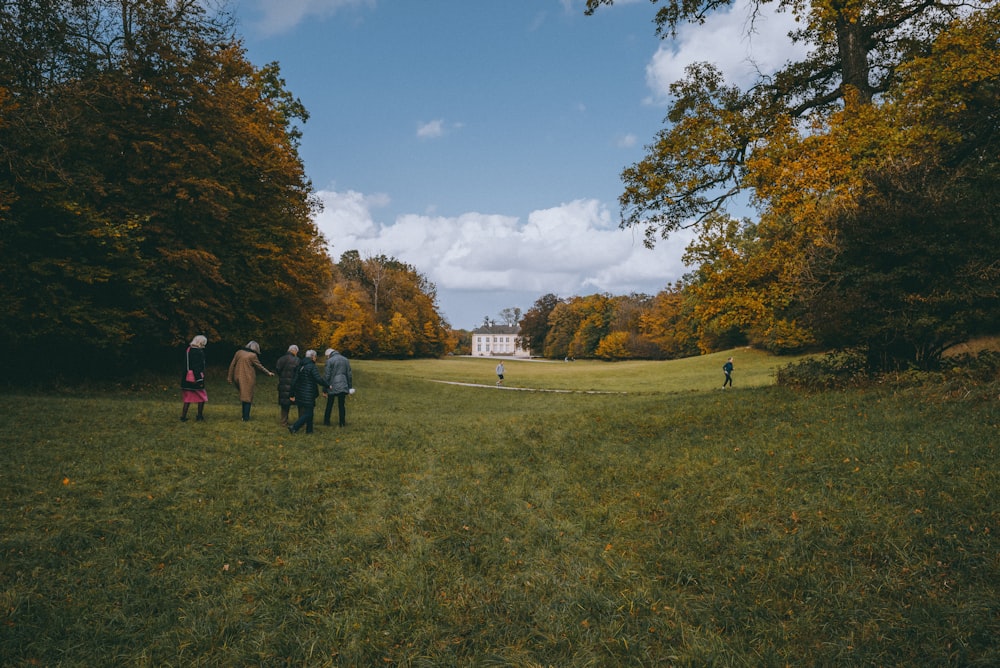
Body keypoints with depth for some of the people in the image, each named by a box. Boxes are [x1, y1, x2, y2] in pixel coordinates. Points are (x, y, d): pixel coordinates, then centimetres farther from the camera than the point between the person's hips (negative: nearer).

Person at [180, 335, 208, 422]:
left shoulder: (188, 350, 11)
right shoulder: (197, 352, -17)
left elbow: (186, 365, 15)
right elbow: (196, 367, -22)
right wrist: (199, 380, -21)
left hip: (187, 378, 9)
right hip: (195, 378, -9)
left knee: (188, 397, 15)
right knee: (202, 397, 6)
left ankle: (183, 416, 15)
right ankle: (199, 417, 10)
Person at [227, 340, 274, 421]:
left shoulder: (239, 352, 6)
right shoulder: (253, 356, -9)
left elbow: (232, 365, 7)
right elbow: (259, 366, 0)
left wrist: (230, 378, 12)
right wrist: (268, 373, 13)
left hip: (238, 378, 5)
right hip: (248, 379, -5)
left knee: (244, 396, 15)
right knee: (248, 398, 4)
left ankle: (244, 416, 10)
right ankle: (246, 418, 6)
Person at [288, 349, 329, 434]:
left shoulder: (300, 366, 10)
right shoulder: (312, 367, -14)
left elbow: (295, 380, 10)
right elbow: (318, 379, -20)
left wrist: (293, 394, 13)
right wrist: (327, 386, -6)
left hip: (300, 393, 8)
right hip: (308, 394, -8)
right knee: (308, 413, -3)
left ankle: (309, 430, 21)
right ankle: (294, 427, -11)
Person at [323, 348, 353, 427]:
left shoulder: (330, 361, -6)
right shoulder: (345, 360, 8)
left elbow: (326, 375, -8)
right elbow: (349, 374, 10)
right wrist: (350, 387, 15)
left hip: (332, 387, -3)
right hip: (343, 387, 3)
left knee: (329, 405, 9)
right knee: (341, 405, 6)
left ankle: (326, 421, 16)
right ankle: (342, 423, 6)